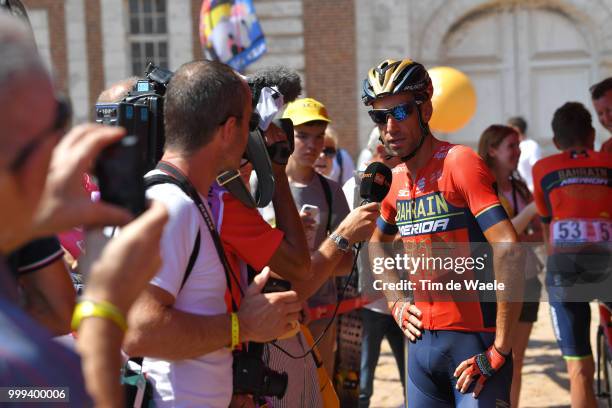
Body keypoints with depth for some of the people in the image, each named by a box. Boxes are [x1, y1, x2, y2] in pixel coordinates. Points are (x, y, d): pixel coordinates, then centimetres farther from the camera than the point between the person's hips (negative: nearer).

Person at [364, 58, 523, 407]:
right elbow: (378, 245, 29)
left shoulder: (459, 163, -14)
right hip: (422, 340, 7)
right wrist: (396, 302, 14)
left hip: (474, 339, -7)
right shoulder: (395, 181, 8)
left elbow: (509, 252, -22)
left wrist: (500, 349, -21)